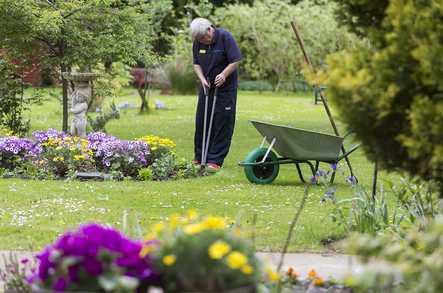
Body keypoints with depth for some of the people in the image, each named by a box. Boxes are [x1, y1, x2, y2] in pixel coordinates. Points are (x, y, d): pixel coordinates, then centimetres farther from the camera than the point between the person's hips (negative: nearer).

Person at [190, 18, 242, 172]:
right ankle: (199, 157, 14)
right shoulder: (197, 42, -1)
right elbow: (196, 63, 6)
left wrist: (224, 74, -27)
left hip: (225, 88, -5)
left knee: (222, 123, -5)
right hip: (206, 87, 5)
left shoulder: (225, 37, -16)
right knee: (201, 122, 5)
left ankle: (215, 160, -2)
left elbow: (235, 61, -16)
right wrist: (202, 78, -11)